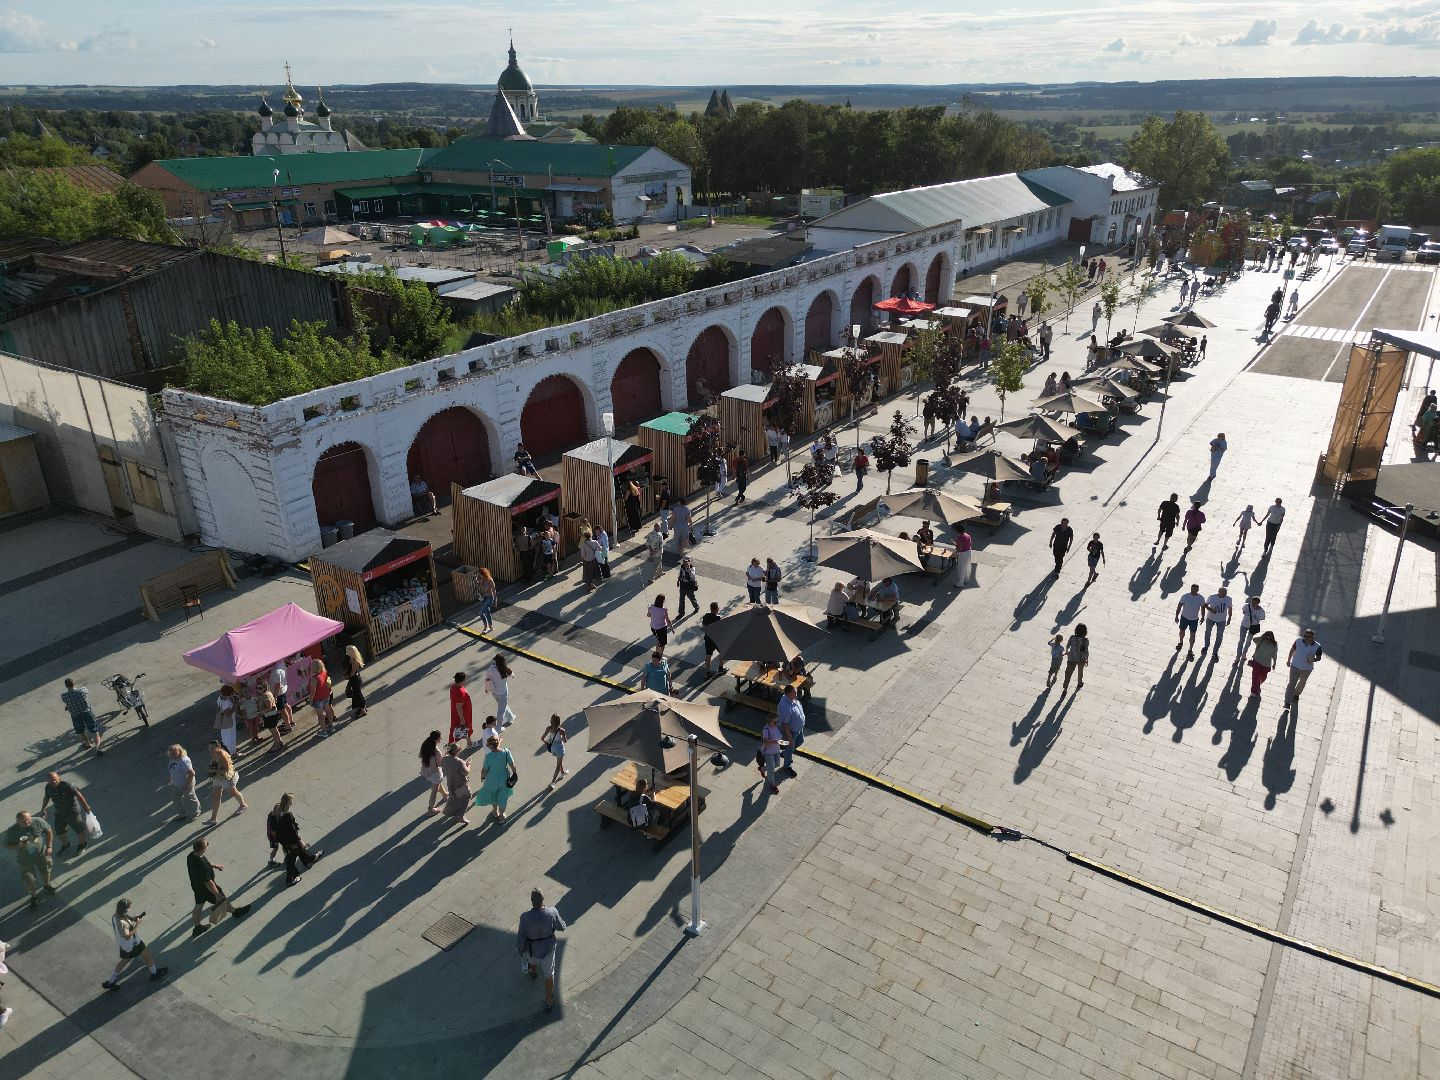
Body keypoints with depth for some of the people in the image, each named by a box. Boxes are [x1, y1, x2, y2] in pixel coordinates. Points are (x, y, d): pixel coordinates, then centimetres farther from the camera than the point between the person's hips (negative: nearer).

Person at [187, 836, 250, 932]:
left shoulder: (191, 856, -16)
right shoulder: (202, 866, -42)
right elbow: (208, 883, -31)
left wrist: (214, 865, 20)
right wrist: (217, 894, -18)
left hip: (196, 886, 7)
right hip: (205, 888, -7)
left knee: (199, 905, 26)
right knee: (222, 900, 19)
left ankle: (197, 927, 44)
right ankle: (235, 911, 45)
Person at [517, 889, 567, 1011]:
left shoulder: (525, 917, -35)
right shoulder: (552, 913, -32)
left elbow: (521, 937, -20)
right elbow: (561, 927, -12)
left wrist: (520, 949, 2)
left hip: (531, 948, 0)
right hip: (548, 948, 0)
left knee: (532, 957, 38)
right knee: (549, 973, 25)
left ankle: (534, 972, 70)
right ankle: (549, 1001, 37)